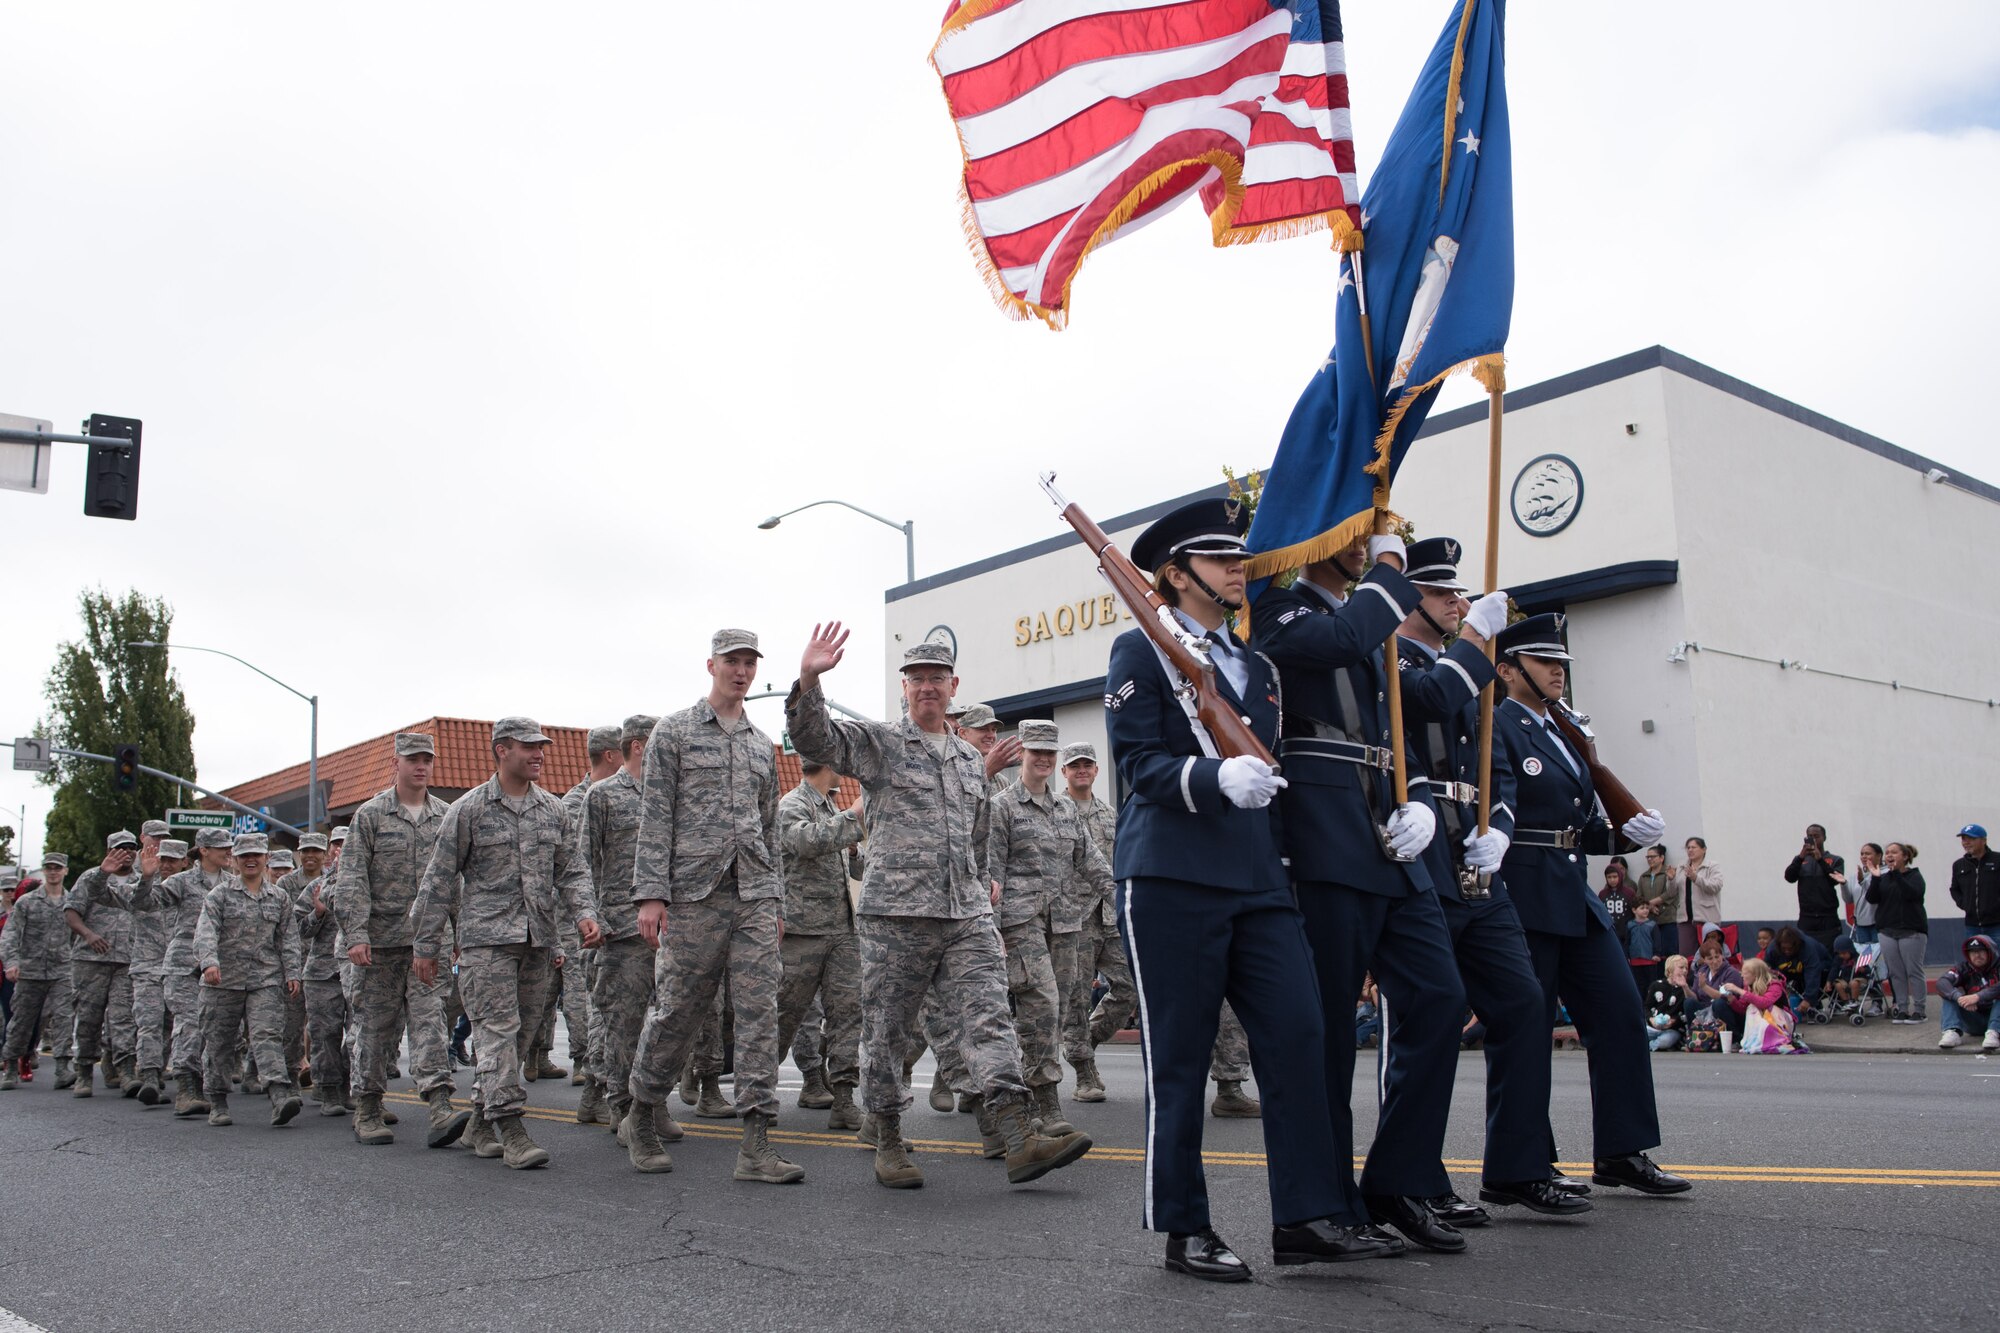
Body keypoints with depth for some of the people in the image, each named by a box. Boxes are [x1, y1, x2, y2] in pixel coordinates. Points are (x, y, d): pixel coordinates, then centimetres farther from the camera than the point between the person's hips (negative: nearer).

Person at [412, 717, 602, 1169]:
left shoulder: (555, 811, 13)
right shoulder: (467, 810, 1)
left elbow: (572, 871, 13)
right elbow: (439, 880, 2)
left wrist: (584, 914, -7)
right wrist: (425, 945, 0)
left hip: (538, 942, 5)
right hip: (486, 936, -5)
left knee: (520, 1035, 8)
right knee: (498, 1030, -12)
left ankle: (480, 1122, 22)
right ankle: (510, 1129, -13)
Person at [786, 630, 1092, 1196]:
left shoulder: (971, 759, 20)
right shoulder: (877, 743, 4)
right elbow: (815, 739, -14)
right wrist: (808, 680, -30)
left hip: (968, 916, 4)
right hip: (894, 914, -4)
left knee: (988, 1019, -8)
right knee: (888, 1031, 4)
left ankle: (1020, 1138, -14)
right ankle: (886, 1140, 19)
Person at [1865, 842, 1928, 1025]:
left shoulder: (1914, 876, 0)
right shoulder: (1884, 878, 13)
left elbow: (1913, 893, -19)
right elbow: (1871, 898, 2)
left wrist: (1897, 873, -22)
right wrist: (1875, 878, -10)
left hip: (1911, 932, -5)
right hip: (1888, 932, 5)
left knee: (1914, 972, -3)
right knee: (1896, 973, 5)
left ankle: (1918, 1010, 2)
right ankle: (1902, 1009, 10)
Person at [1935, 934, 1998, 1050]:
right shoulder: (1965, 969, 2)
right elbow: (1941, 982, -16)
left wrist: (1978, 996, -39)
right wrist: (1959, 997, -34)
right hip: (1974, 1022, 4)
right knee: (1949, 994, -13)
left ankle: (1993, 1032, -40)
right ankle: (1952, 1031, -33)